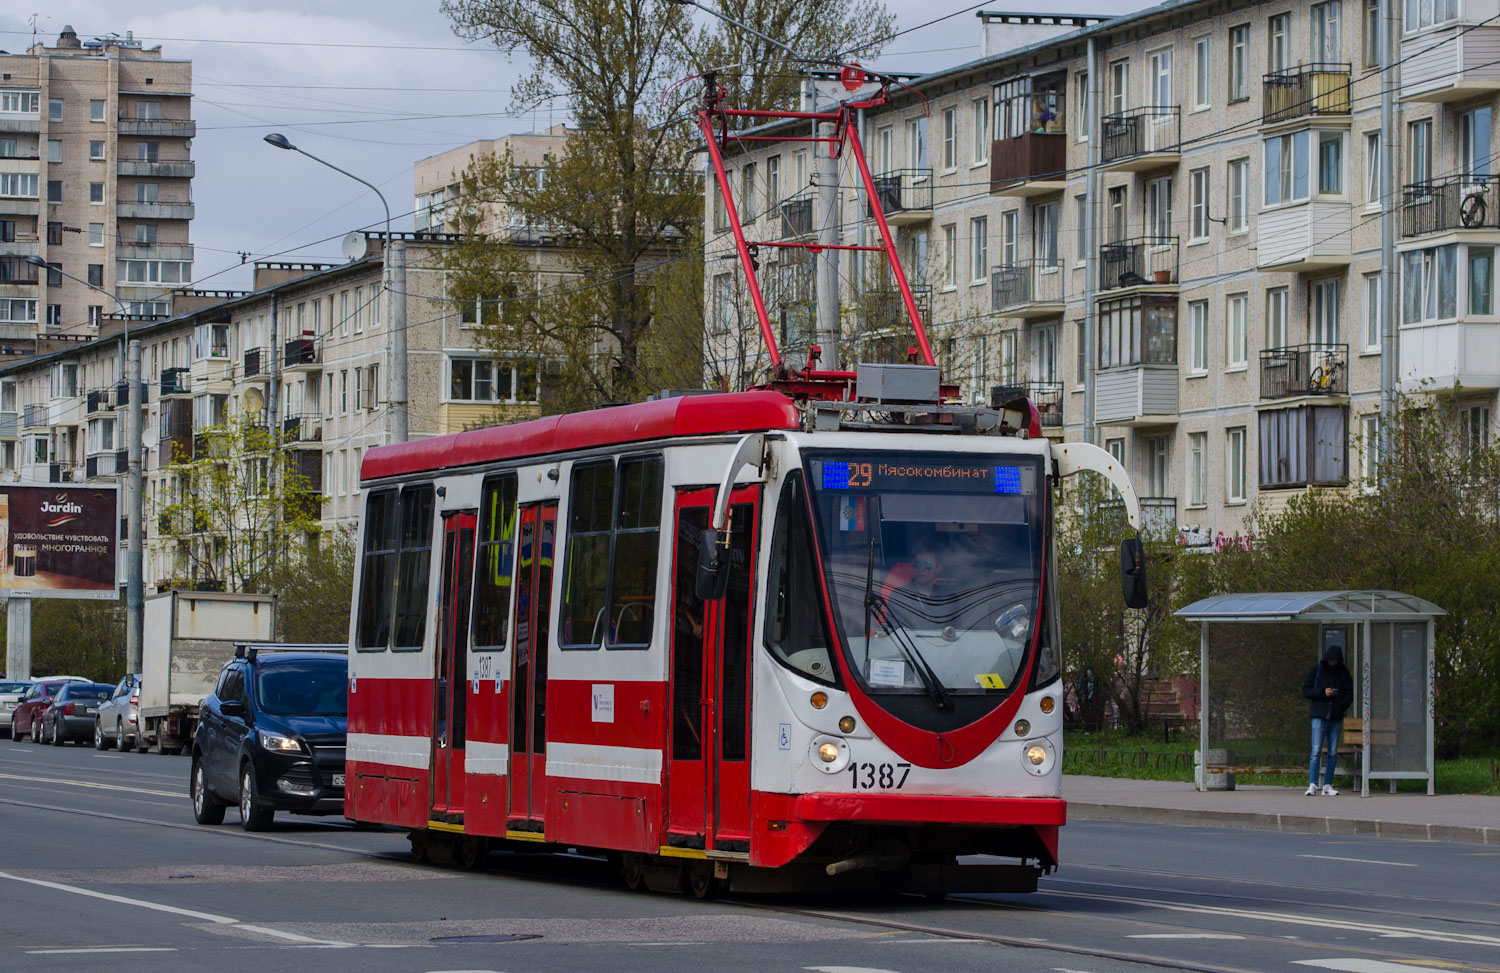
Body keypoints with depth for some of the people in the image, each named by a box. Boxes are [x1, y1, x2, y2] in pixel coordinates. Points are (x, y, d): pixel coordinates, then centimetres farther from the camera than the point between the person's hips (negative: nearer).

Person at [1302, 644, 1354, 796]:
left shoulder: (1344, 673, 9)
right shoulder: (1316, 671, 2)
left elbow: (1349, 692, 12)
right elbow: (1306, 690, 1)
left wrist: (1342, 705, -6)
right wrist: (1323, 692, -14)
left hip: (1336, 718, 3)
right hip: (1319, 716, -3)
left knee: (1333, 753, 4)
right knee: (1316, 751, -11)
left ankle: (1327, 786, 9)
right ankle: (1312, 785, -13)